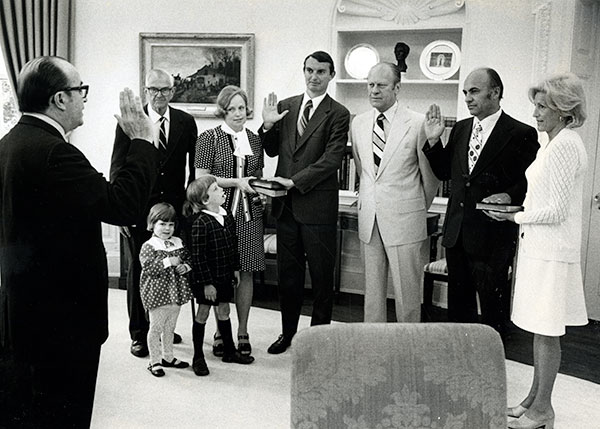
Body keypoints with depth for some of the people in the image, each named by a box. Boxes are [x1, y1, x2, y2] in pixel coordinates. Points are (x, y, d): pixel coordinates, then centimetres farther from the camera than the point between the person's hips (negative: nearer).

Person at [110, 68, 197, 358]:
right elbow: (117, 168, -3)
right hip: (139, 208, -2)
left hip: (174, 208, 2)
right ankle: (139, 333, 18)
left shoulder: (186, 123, 4)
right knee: (138, 269, 7)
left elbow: (194, 167, 8)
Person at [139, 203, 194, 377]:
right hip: (157, 294, -6)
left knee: (170, 327, 17)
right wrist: (168, 262, -24)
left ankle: (168, 357, 31)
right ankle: (155, 361, 15)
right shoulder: (148, 246, -10)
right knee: (156, 328, 3)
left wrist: (185, 266, -7)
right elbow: (147, 267, -21)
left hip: (176, 293, 6)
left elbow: (189, 259, 15)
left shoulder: (179, 243, 7)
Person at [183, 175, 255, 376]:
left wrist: (235, 269, 14)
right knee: (203, 313, 6)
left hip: (225, 276, 7)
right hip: (207, 278, -7)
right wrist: (207, 283, -19)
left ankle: (229, 350, 32)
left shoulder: (228, 217, 1)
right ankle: (198, 357, 19)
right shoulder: (200, 223, -22)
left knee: (224, 311, 18)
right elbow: (198, 257, -21)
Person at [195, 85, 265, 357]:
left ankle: (242, 332, 16)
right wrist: (237, 182, -13)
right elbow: (201, 180, -6)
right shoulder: (209, 139, -1)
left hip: (249, 214, 4)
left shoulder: (254, 140, 13)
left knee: (246, 273, 6)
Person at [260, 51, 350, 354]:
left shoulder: (338, 114, -5)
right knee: (287, 273, 13)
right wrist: (267, 126, -4)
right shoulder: (285, 106, 10)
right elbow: (273, 151, 15)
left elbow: (331, 160, -14)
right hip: (286, 203, 5)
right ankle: (287, 332, 28)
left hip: (317, 205, -4)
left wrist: (294, 181, -18)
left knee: (321, 275, 6)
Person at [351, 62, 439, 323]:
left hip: (404, 219, -5)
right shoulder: (358, 123, 8)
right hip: (369, 218, 5)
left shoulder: (417, 123, -9)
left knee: (407, 291, 2)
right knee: (372, 288, 12)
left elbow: (430, 173, 1)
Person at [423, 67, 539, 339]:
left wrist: (510, 197, -25)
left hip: (492, 234, -6)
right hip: (456, 232, 6)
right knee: (458, 301, 18)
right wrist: (433, 141, 1)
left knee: (493, 306, 6)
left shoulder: (521, 134, -8)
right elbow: (444, 172, 13)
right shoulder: (460, 129, 10)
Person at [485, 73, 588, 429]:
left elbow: (557, 210, -19)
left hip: (551, 251, -10)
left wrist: (515, 217, -10)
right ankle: (536, 398, 28)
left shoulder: (566, 145, -16)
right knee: (540, 329, 16)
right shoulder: (556, 143, 14)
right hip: (540, 246, 10)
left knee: (546, 332, 1)